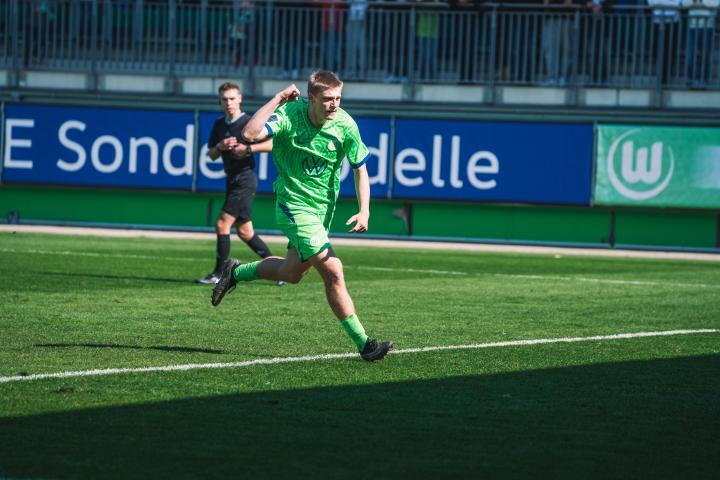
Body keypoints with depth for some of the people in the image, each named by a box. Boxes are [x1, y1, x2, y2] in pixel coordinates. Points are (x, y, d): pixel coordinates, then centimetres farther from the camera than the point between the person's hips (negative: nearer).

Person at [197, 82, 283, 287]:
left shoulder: (249, 123, -9)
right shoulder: (219, 125, 12)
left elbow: (273, 143, -14)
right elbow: (212, 156, 15)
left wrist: (247, 148, -22)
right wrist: (220, 147, -7)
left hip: (245, 179, -8)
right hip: (231, 180, 8)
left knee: (222, 224, -13)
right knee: (244, 231, 9)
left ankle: (219, 274, -8)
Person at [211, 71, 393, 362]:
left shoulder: (345, 125, -10)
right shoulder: (289, 115, -19)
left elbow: (360, 170, 0)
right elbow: (250, 134, -34)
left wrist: (364, 211, -12)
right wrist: (278, 99, -30)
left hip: (324, 206, 6)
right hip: (293, 204, -6)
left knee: (293, 273, 17)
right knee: (332, 271, -15)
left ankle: (236, 272, 43)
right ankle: (363, 343, -9)